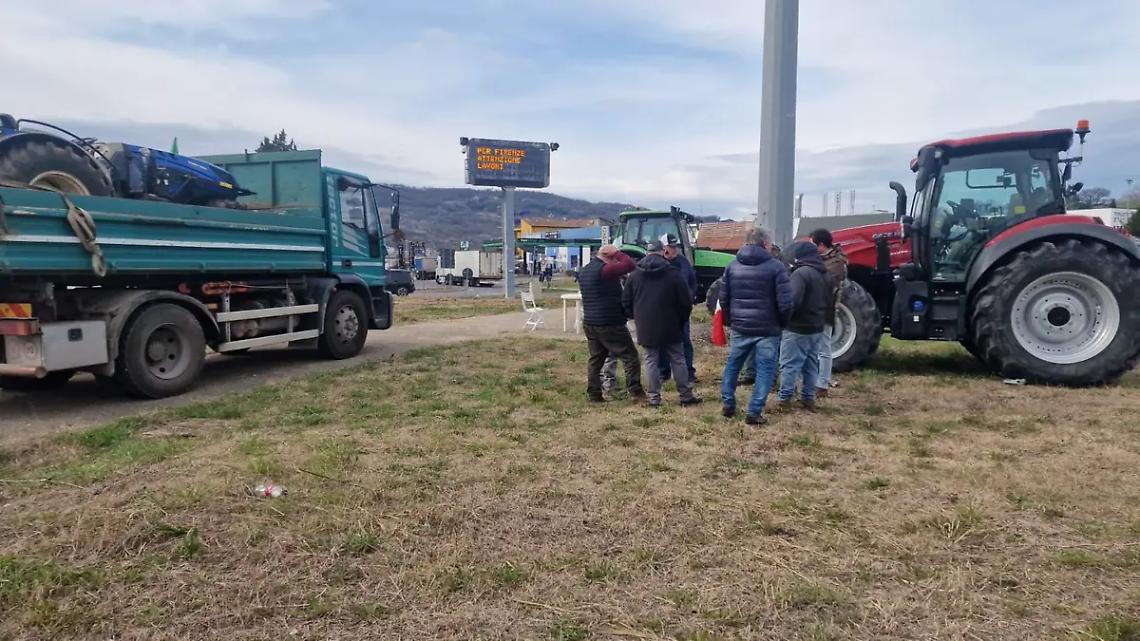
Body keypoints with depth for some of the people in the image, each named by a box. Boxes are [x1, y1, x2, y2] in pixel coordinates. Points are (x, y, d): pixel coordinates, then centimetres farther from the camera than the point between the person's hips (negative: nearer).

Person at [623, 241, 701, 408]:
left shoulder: (635, 275, 2)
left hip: (646, 328, 2)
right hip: (670, 327, -1)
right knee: (677, 360, 8)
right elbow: (686, 302, -5)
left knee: (651, 361, 7)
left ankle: (653, 397, 7)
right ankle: (686, 396, 12)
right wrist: (681, 321, 10)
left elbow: (625, 302, 6)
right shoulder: (673, 274, -7)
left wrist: (636, 317, 19)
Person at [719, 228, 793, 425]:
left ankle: (727, 404, 24)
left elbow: (722, 297, 7)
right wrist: (781, 323, 4)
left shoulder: (733, 265, 4)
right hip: (767, 329, -4)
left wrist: (729, 320, 18)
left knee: (732, 365, 18)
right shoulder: (775, 267, -9)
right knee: (765, 370, 5)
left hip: (740, 327, 4)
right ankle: (754, 412, 4)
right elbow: (785, 302, -13)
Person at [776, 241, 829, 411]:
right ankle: (808, 398, 20)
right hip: (817, 328, 9)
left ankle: (785, 398, 0)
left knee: (789, 364, -2)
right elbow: (826, 301, 19)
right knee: (811, 364, 14)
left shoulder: (801, 273, -18)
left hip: (798, 329, -9)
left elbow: (792, 301, -24)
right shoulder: (822, 274, 12)